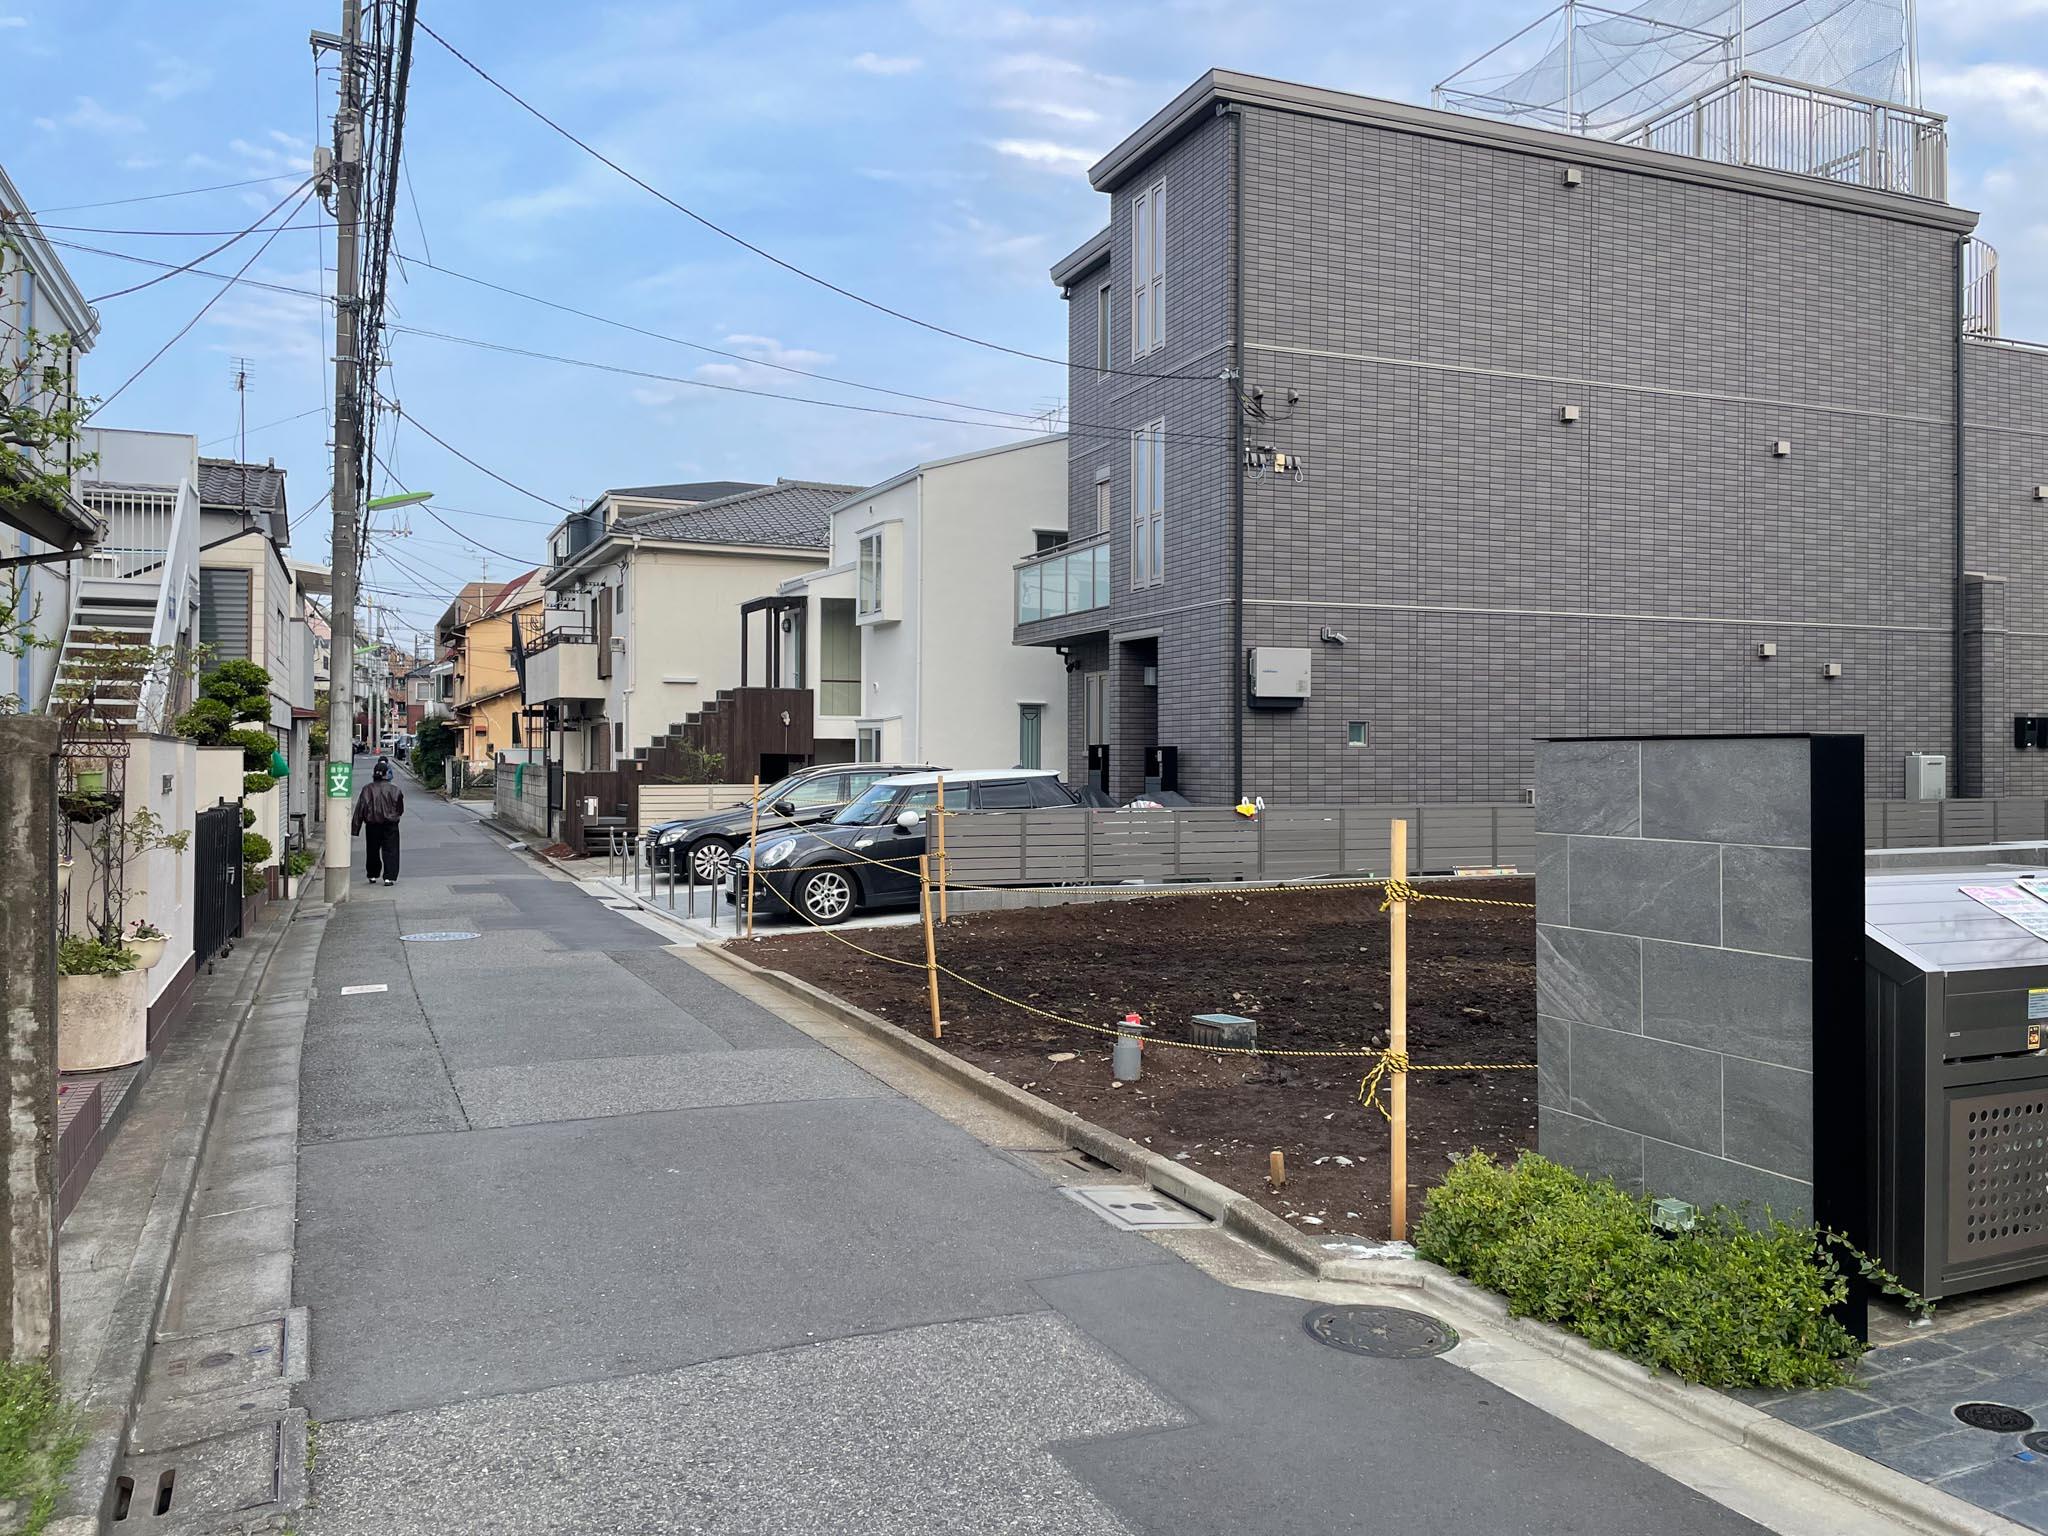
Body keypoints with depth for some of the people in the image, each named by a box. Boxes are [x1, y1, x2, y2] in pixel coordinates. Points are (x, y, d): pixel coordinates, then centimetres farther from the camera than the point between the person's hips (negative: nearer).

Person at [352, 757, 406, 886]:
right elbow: (400, 809, 5)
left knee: (372, 851, 15)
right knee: (390, 851, 0)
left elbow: (360, 809, -5)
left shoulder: (367, 789, -4)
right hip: (390, 825, -1)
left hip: (372, 825, 1)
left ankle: (372, 876, 25)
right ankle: (389, 877, -9)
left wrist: (355, 827, -3)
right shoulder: (394, 790, -4)